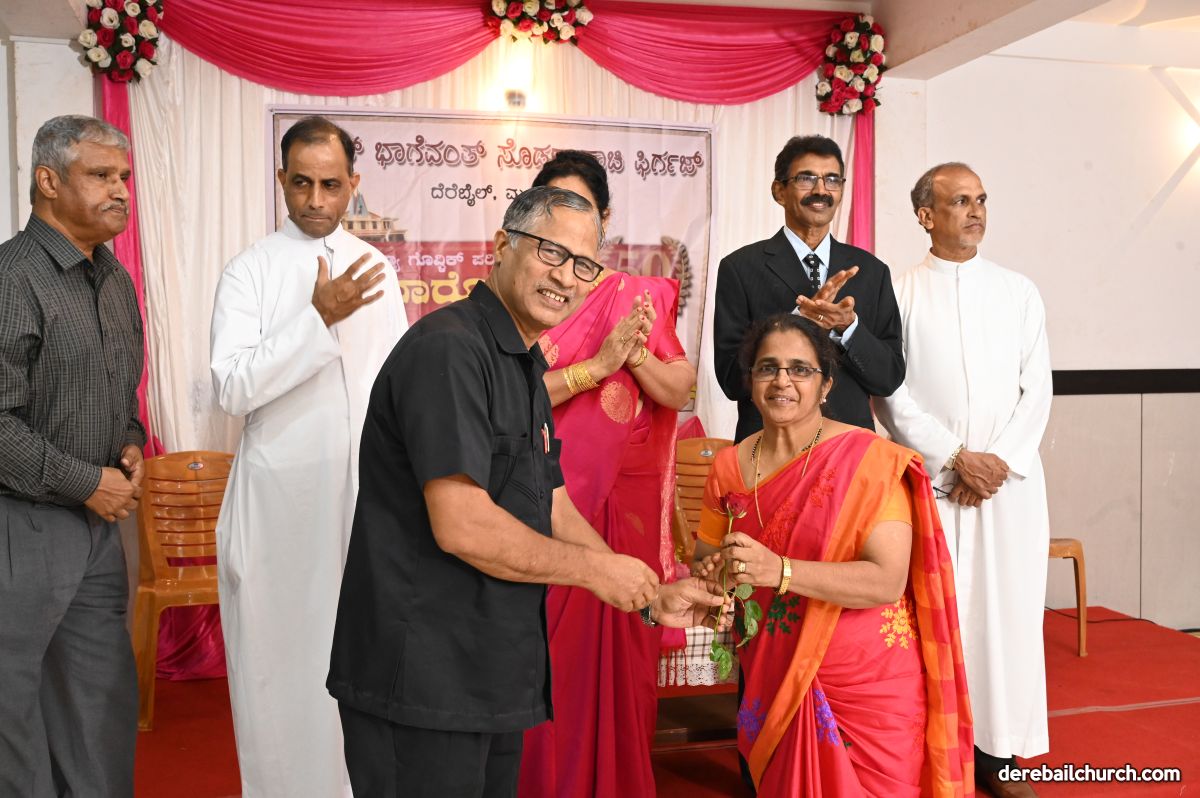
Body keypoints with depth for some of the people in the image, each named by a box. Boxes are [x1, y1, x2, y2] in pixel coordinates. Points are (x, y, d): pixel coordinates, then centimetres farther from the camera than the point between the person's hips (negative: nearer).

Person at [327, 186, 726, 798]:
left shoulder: (526, 369, 14)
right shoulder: (449, 348, -18)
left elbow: (551, 509, 16)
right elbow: (461, 525, -24)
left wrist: (652, 600, 10)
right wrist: (595, 570, -12)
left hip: (493, 674, 9)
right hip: (421, 677, -9)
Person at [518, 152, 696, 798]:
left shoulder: (640, 297, 7)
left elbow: (681, 390, 1)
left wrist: (637, 356, -16)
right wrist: (596, 365, -17)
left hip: (623, 502, 2)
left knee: (618, 647, 8)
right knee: (544, 652, 4)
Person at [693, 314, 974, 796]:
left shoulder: (871, 462, -15)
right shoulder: (729, 467, -1)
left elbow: (888, 581, -22)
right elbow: (706, 555, 7)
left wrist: (779, 570, -33)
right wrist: (717, 572, -17)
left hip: (868, 685, -4)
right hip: (777, 686, 4)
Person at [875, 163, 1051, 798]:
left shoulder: (1019, 292, 10)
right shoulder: (897, 294, 2)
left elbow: (1037, 390, 6)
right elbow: (890, 394, -4)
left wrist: (1001, 461, -7)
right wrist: (956, 458, -10)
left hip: (1010, 477, 3)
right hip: (927, 478, -2)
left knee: (1007, 606, 3)